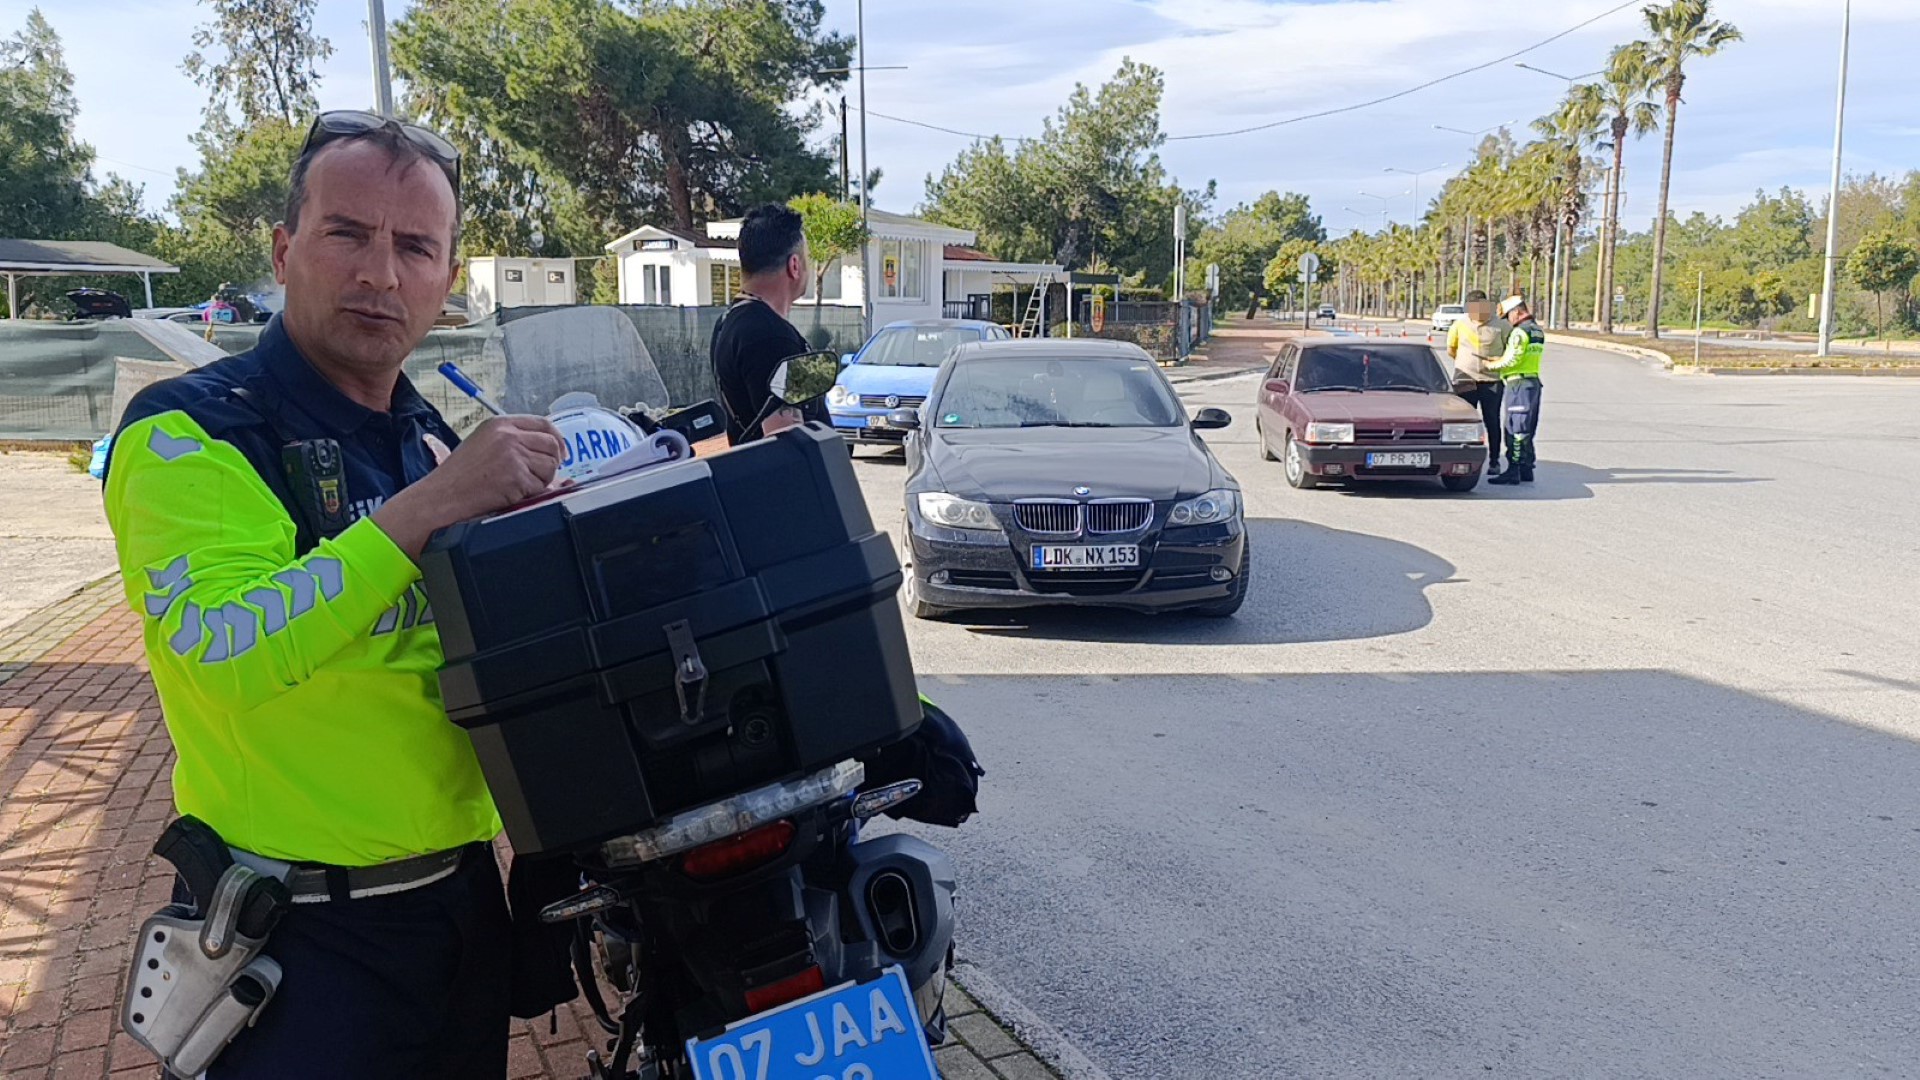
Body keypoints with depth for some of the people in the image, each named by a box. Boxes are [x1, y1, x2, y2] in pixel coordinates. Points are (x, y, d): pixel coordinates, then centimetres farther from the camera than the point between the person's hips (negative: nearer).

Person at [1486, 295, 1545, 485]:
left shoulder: (1520, 332, -14)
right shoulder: (1538, 331, 16)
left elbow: (1512, 359, -20)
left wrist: (1493, 364, -5)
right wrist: (1500, 359, 9)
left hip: (1519, 383, -9)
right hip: (1534, 381, 9)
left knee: (1515, 428, -7)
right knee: (1527, 430, 14)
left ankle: (1513, 471, -8)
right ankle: (1526, 469, 18)